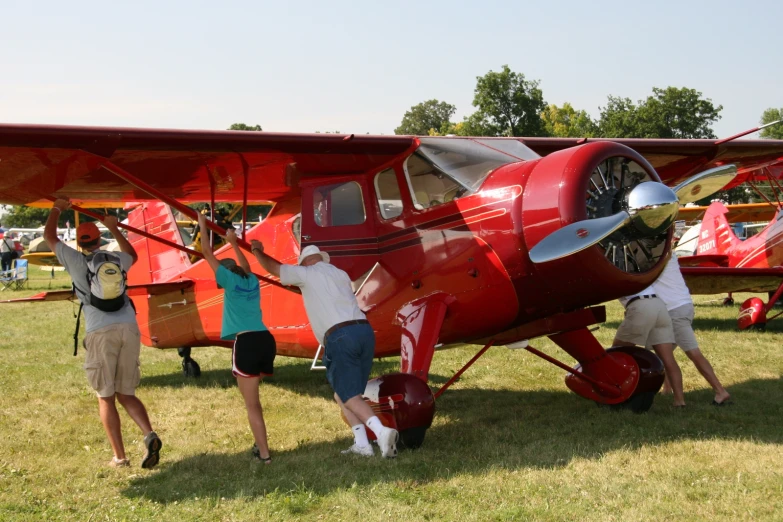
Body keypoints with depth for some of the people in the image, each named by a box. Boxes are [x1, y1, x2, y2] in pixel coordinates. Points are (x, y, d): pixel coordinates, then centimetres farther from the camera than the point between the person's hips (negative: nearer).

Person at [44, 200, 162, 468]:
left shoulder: (75, 261, 9)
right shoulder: (115, 259, 18)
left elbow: (49, 236, 24)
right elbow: (132, 255, 43)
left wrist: (57, 209, 37)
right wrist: (114, 229, 50)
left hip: (101, 333, -3)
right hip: (129, 329, 3)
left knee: (105, 397, 5)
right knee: (126, 393, 13)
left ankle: (119, 457, 1)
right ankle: (150, 435, -11)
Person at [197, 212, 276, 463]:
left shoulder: (231, 280, 4)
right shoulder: (252, 282, 19)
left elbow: (207, 253, 13)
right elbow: (246, 266, 43)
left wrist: (203, 227, 26)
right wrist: (233, 242, 56)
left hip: (246, 343, -7)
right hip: (266, 340, 7)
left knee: (252, 404, -2)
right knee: (252, 398, 22)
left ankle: (265, 454, -5)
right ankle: (260, 445, 23)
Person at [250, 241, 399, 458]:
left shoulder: (306, 274, 9)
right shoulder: (341, 275, 25)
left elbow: (273, 267, 20)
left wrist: (258, 251, 41)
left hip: (340, 336, -6)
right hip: (365, 330, 6)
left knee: (349, 396, -7)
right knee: (343, 394, 15)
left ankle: (381, 430, -27)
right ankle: (360, 442, 5)